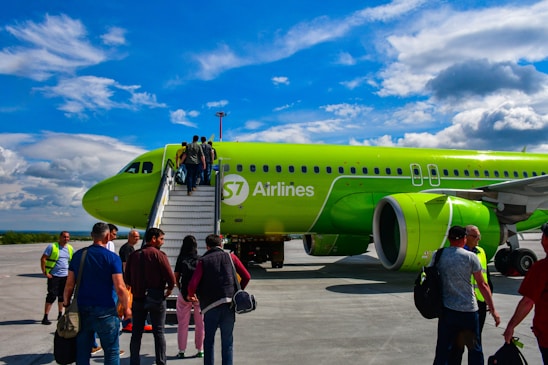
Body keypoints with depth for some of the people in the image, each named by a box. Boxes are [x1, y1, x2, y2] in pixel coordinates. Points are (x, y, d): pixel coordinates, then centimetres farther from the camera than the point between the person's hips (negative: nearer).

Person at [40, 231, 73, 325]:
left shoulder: (70, 248, 9)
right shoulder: (52, 247, -6)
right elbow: (43, 259, -7)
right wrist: (45, 272, -12)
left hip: (65, 276, 5)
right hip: (53, 276, -5)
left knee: (62, 296, 12)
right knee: (52, 295, -8)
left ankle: (60, 315, 27)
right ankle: (45, 317, -1)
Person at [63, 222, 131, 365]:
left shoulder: (78, 255, 4)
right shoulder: (112, 258, -10)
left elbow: (69, 285, 6)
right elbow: (120, 288, -13)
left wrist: (66, 304, 20)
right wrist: (126, 308, 0)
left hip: (83, 310, 5)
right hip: (105, 312, -4)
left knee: (82, 352, 14)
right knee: (111, 352, 7)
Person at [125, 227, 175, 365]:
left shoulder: (133, 255, 4)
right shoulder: (159, 254, -12)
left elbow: (127, 278, 7)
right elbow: (170, 276, -16)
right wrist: (169, 289, 3)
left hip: (138, 298, 4)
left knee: (136, 332, 11)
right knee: (158, 332, 6)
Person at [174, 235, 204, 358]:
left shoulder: (181, 259, 0)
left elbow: (176, 278, 3)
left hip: (184, 293, 0)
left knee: (182, 324, 10)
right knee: (200, 323, 11)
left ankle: (181, 351, 14)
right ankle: (200, 350, 16)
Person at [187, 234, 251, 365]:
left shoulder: (203, 261, 3)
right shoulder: (230, 257, 8)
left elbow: (193, 284, -8)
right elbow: (246, 277, 5)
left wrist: (191, 295, 13)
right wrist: (238, 292, 20)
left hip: (210, 305, -1)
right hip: (228, 304, 1)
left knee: (209, 341, 15)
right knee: (227, 342, 9)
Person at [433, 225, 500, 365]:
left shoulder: (438, 255, 1)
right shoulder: (470, 257, -6)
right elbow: (482, 284, -5)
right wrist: (493, 310, 0)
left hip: (446, 310, 2)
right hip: (468, 311, -2)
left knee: (442, 350, 9)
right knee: (475, 349, 13)